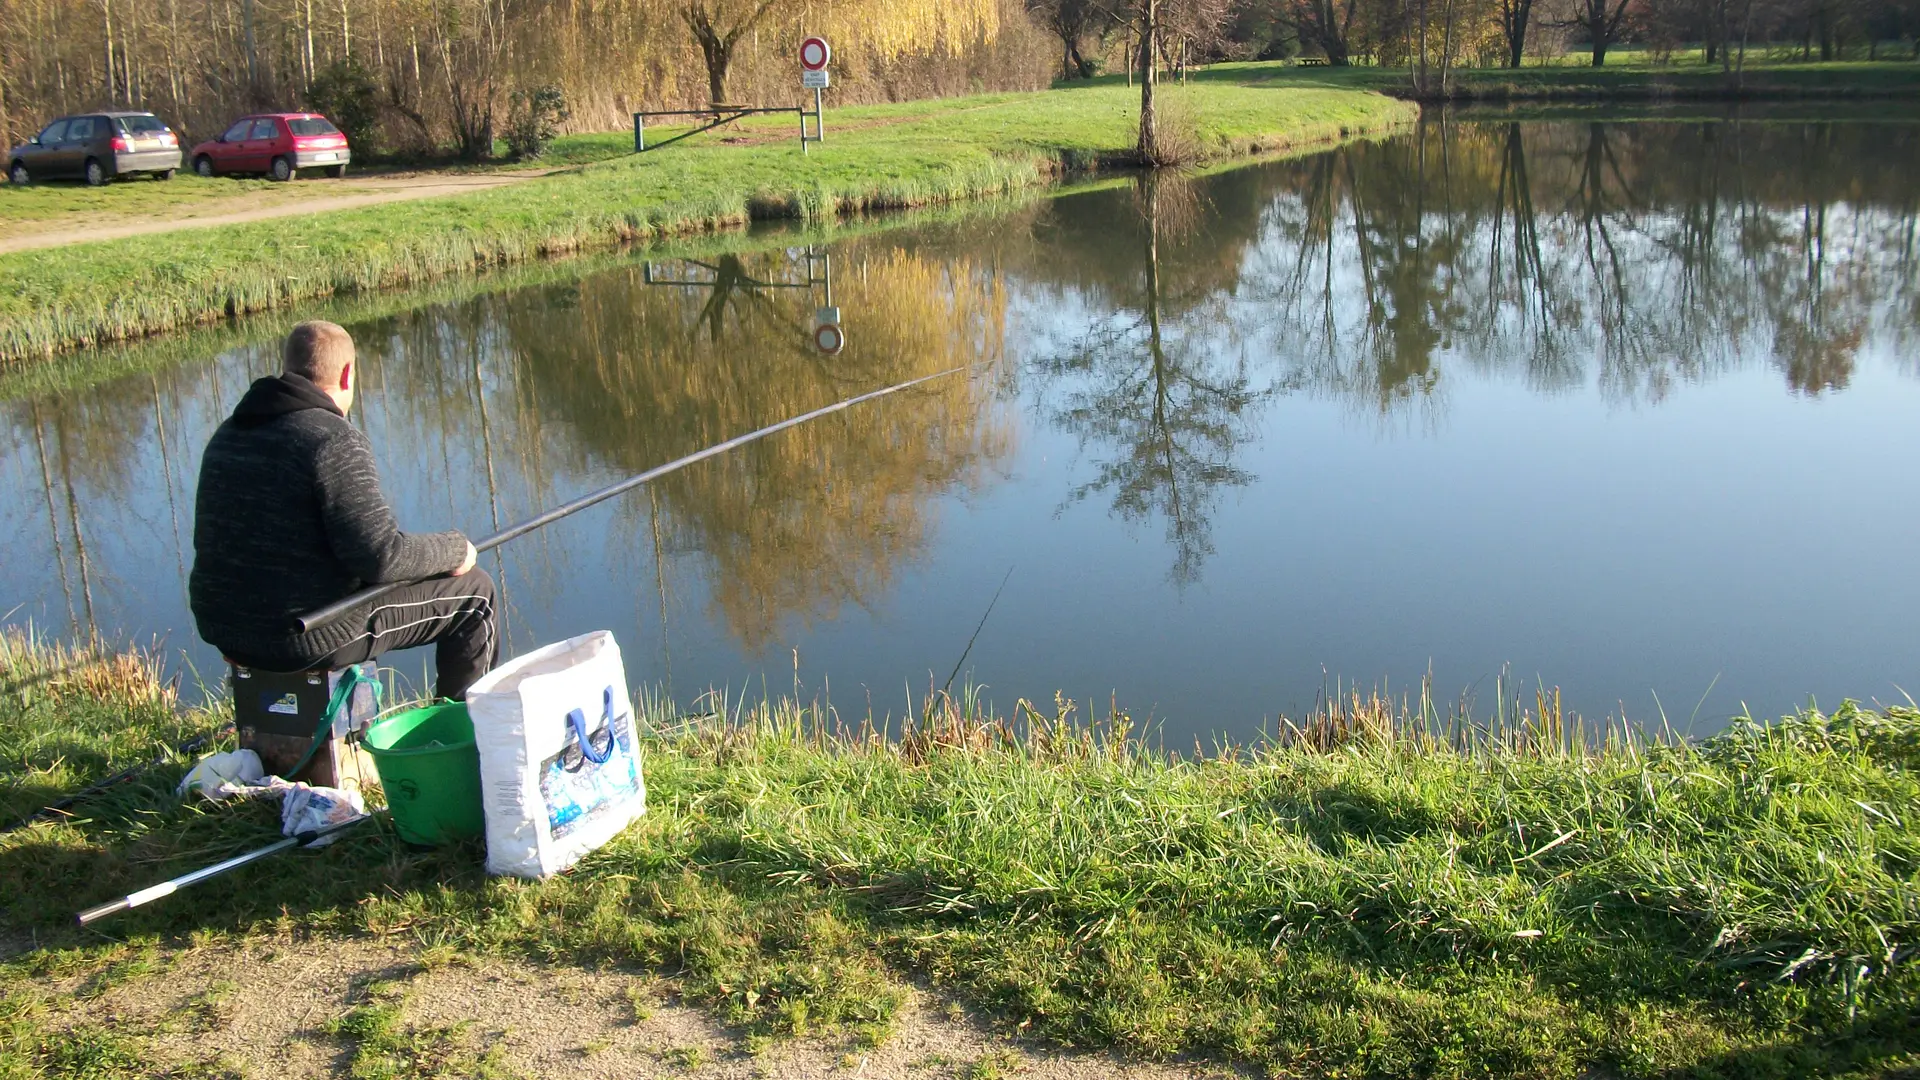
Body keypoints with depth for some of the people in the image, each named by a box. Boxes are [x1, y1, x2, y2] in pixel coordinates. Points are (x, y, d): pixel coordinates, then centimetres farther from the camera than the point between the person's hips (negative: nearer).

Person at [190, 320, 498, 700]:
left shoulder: (228, 434, 8)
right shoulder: (335, 441, -18)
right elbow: (380, 557, -22)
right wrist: (454, 550, -5)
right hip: (311, 640, -8)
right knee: (473, 592, 7)